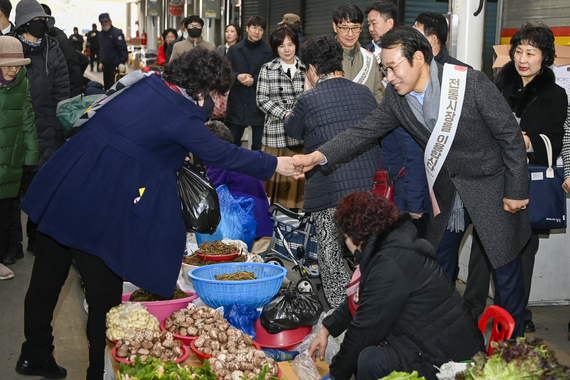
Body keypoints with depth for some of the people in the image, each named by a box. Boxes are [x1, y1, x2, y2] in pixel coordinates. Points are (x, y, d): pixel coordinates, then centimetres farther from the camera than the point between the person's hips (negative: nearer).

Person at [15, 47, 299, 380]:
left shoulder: (145, 81, 7)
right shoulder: (181, 115, -14)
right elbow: (221, 154, -4)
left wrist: (177, 151, 28)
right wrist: (274, 165, 5)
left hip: (59, 188, 9)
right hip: (98, 208, -8)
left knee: (47, 278, 19)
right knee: (106, 293, 6)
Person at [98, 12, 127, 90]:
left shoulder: (117, 33, -12)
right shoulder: (101, 34, 14)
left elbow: (123, 49, -16)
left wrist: (122, 63, -22)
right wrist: (101, 61, 22)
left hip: (115, 66, -8)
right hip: (105, 66, 8)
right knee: (107, 86, 14)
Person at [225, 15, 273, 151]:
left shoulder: (268, 52, 1)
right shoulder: (234, 50, 10)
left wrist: (254, 80, -16)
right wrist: (237, 76, -13)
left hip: (259, 104, -2)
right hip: (237, 103, 2)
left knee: (259, 145, 5)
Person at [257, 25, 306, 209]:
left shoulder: (305, 69, 11)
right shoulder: (267, 69, 4)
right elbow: (261, 99, -1)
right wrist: (286, 115, -12)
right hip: (275, 133, -2)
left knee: (297, 179, 2)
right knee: (275, 179, -1)